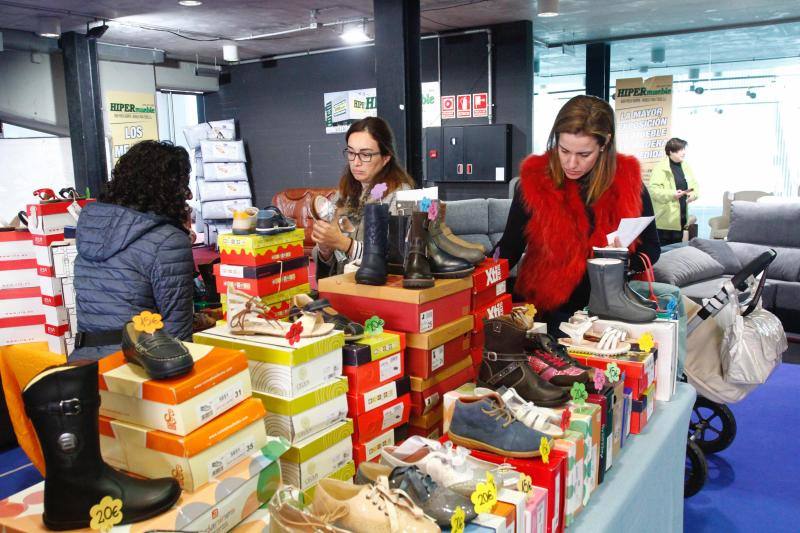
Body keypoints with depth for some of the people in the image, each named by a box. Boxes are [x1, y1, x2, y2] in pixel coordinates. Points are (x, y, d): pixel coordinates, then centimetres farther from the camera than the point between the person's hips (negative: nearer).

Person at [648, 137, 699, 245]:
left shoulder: (685, 166, 12)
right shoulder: (660, 167, -10)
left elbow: (694, 184, 17)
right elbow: (653, 189, -18)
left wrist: (693, 194, -5)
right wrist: (671, 194, -29)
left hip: (681, 217, 7)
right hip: (666, 219, -7)